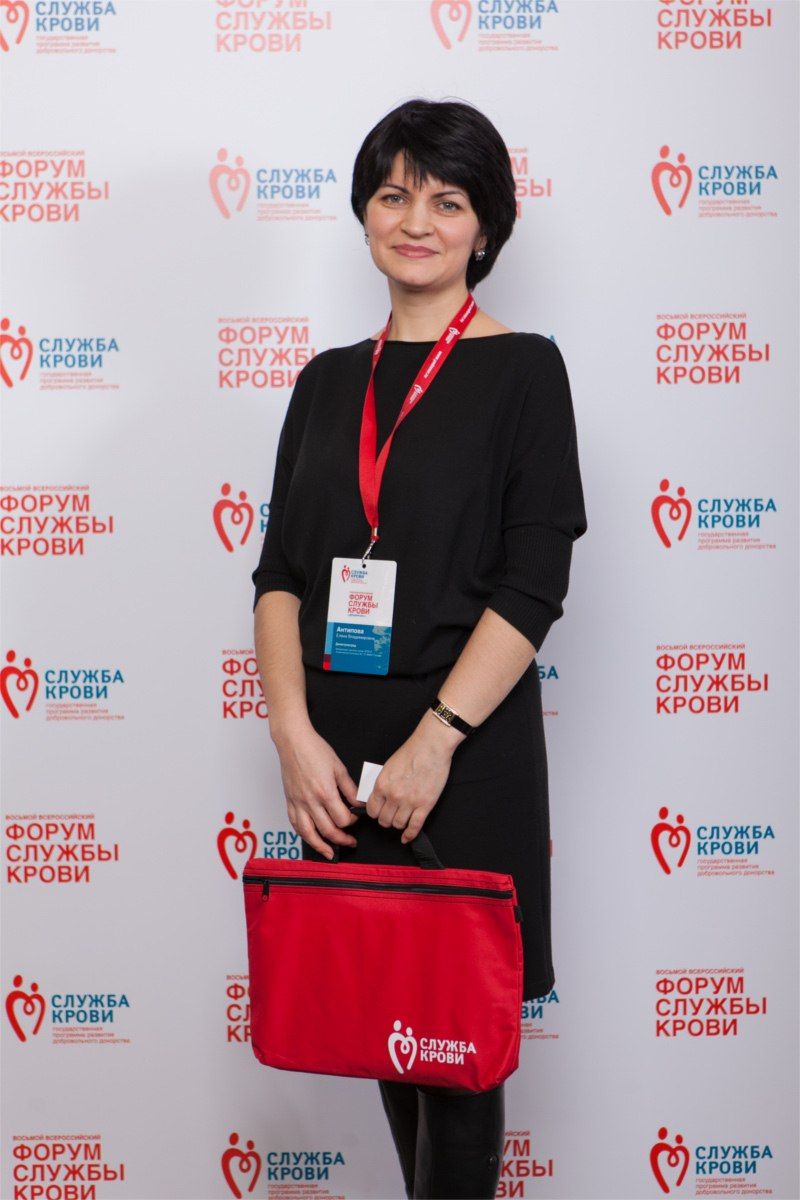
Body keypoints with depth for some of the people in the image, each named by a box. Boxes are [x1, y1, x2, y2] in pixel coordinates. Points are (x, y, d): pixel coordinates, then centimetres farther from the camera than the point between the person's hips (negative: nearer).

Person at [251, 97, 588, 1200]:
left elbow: (534, 584, -9)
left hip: (469, 748, -4)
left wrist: (433, 743, -16)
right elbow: (281, 571, 7)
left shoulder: (522, 369, -1)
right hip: (337, 748, 5)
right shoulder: (329, 380, 12)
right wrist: (295, 734, -7)